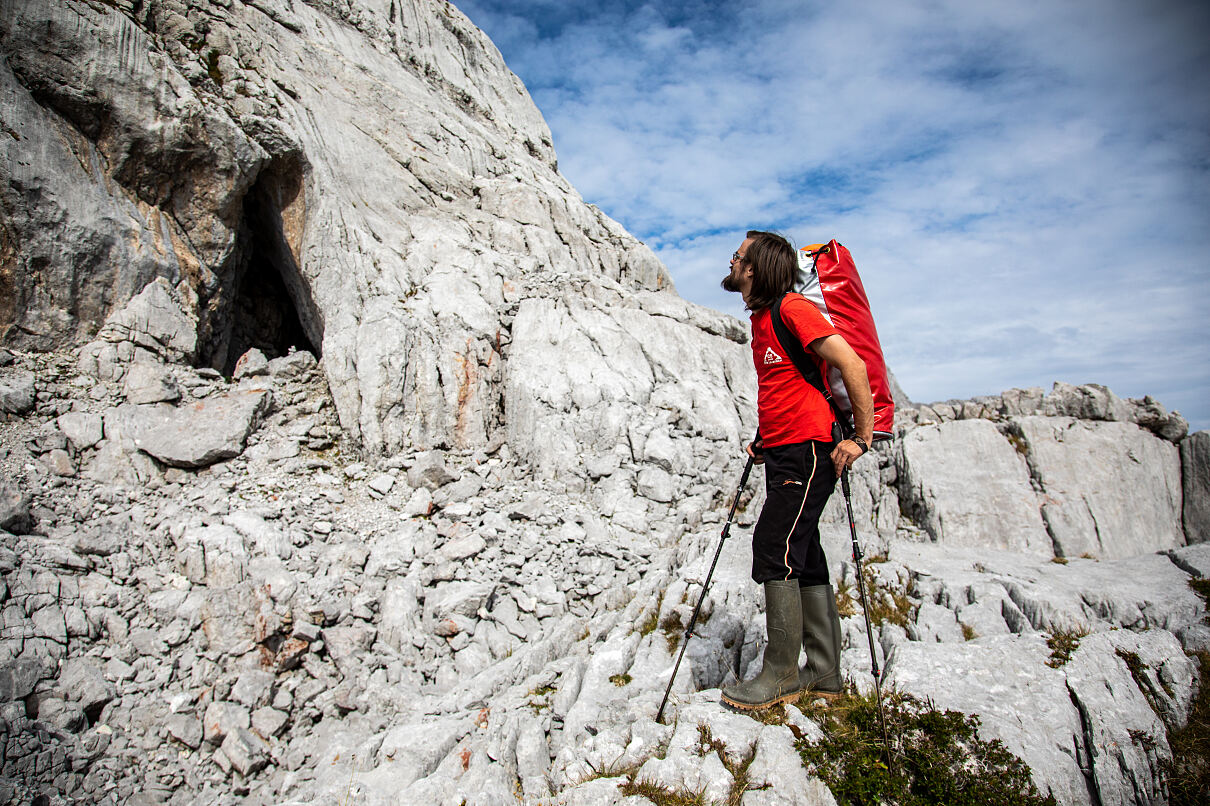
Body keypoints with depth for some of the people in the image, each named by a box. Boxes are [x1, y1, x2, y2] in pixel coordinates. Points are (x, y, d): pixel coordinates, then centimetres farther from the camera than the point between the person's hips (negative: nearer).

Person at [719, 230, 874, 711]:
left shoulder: (792, 308, -11)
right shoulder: (761, 320, 19)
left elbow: (852, 365, -18)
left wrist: (861, 438, -18)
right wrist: (765, 441, 17)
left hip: (808, 451, -10)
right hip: (783, 453, 10)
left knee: (774, 549, -11)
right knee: (802, 559, 10)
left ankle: (782, 675, 1)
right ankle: (823, 673, 19)